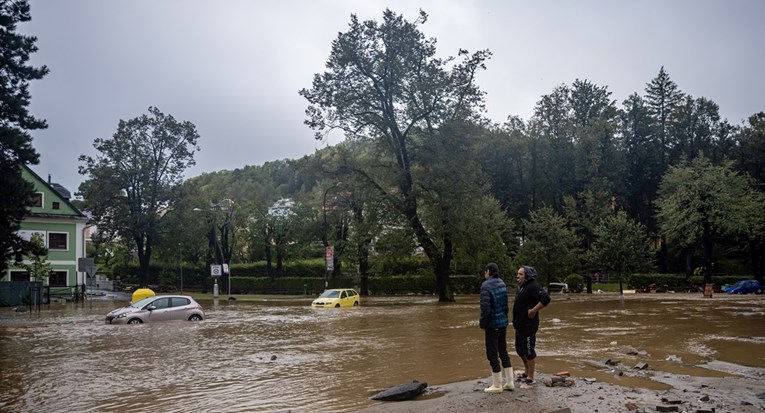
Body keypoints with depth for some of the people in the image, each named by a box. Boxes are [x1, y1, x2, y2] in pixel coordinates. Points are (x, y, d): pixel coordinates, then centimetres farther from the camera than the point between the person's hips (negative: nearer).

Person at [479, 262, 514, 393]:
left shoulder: (486, 285, -17)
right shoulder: (502, 283, 5)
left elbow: (485, 308, -22)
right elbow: (505, 305, 8)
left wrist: (482, 323, -7)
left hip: (492, 325, -7)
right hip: (504, 323, 7)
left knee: (492, 354, 3)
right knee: (503, 352, 17)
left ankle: (497, 385, 10)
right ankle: (509, 382, 22)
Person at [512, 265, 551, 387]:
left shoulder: (533, 287, -17)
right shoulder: (521, 287, 13)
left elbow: (546, 299, -29)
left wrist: (533, 311, -23)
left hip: (529, 325, -10)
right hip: (520, 325, 10)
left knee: (528, 350, -2)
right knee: (520, 349, 18)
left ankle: (530, 378, 8)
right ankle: (527, 372, 33)